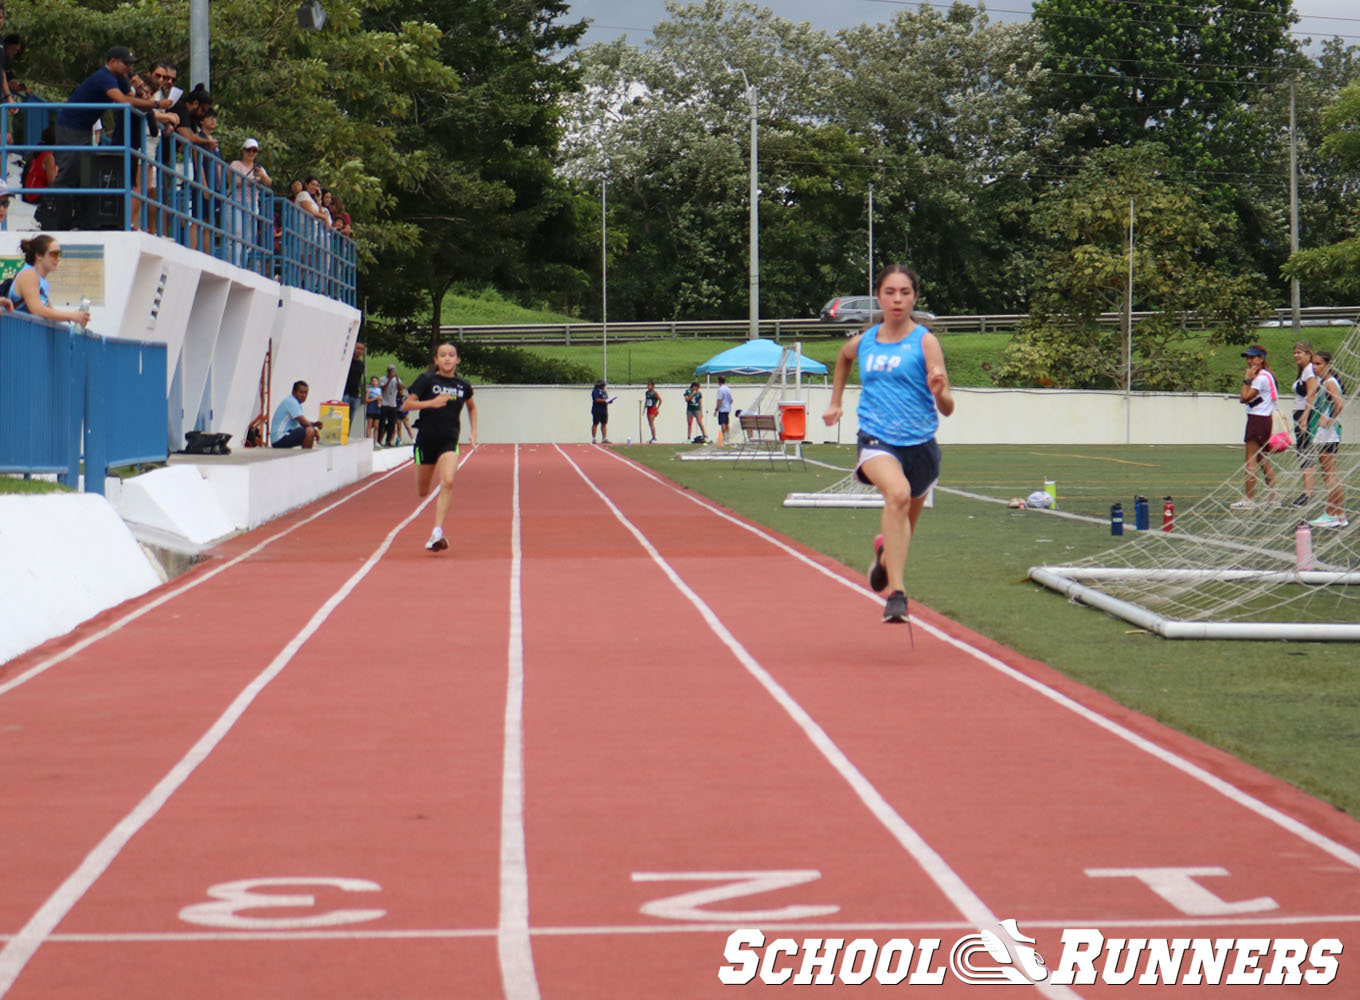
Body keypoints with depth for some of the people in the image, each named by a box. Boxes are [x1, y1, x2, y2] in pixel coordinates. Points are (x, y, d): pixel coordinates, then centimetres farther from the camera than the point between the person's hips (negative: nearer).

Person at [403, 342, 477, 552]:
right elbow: (406, 404, -6)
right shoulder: (426, 380, -3)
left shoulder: (463, 385, 6)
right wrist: (431, 403, -19)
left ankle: (437, 533, -27)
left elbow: (471, 407, 26)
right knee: (423, 492, 8)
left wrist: (473, 432, 18)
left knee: (448, 482, -23)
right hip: (426, 439, -1)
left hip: (449, 441, 1)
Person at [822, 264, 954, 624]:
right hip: (876, 441, 0)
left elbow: (947, 409, -12)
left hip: (919, 443, 1)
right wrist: (835, 402, 30)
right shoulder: (863, 342, 4)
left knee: (903, 530, 17)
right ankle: (896, 593, -37)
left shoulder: (925, 341, -6)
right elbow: (843, 358, 32)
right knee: (898, 492, -33)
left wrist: (940, 391, -33)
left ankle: (884, 551, 56)